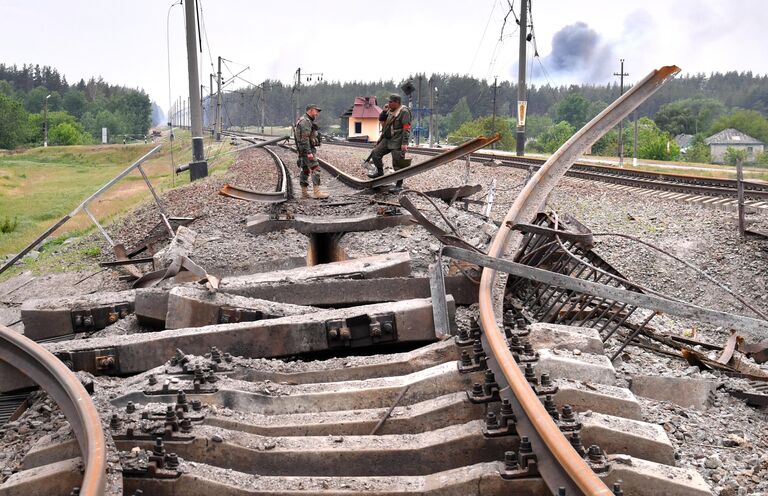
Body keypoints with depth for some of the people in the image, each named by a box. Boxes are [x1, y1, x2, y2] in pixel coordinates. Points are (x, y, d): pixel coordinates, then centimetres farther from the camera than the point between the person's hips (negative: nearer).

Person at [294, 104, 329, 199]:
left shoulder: (307, 121, 19)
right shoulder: (305, 121, -15)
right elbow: (305, 138, -22)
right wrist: (309, 152, -26)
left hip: (303, 150, 11)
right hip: (307, 149, -11)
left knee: (305, 170, 10)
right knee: (315, 169, -13)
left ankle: (304, 193, 11)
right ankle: (317, 192, -17)